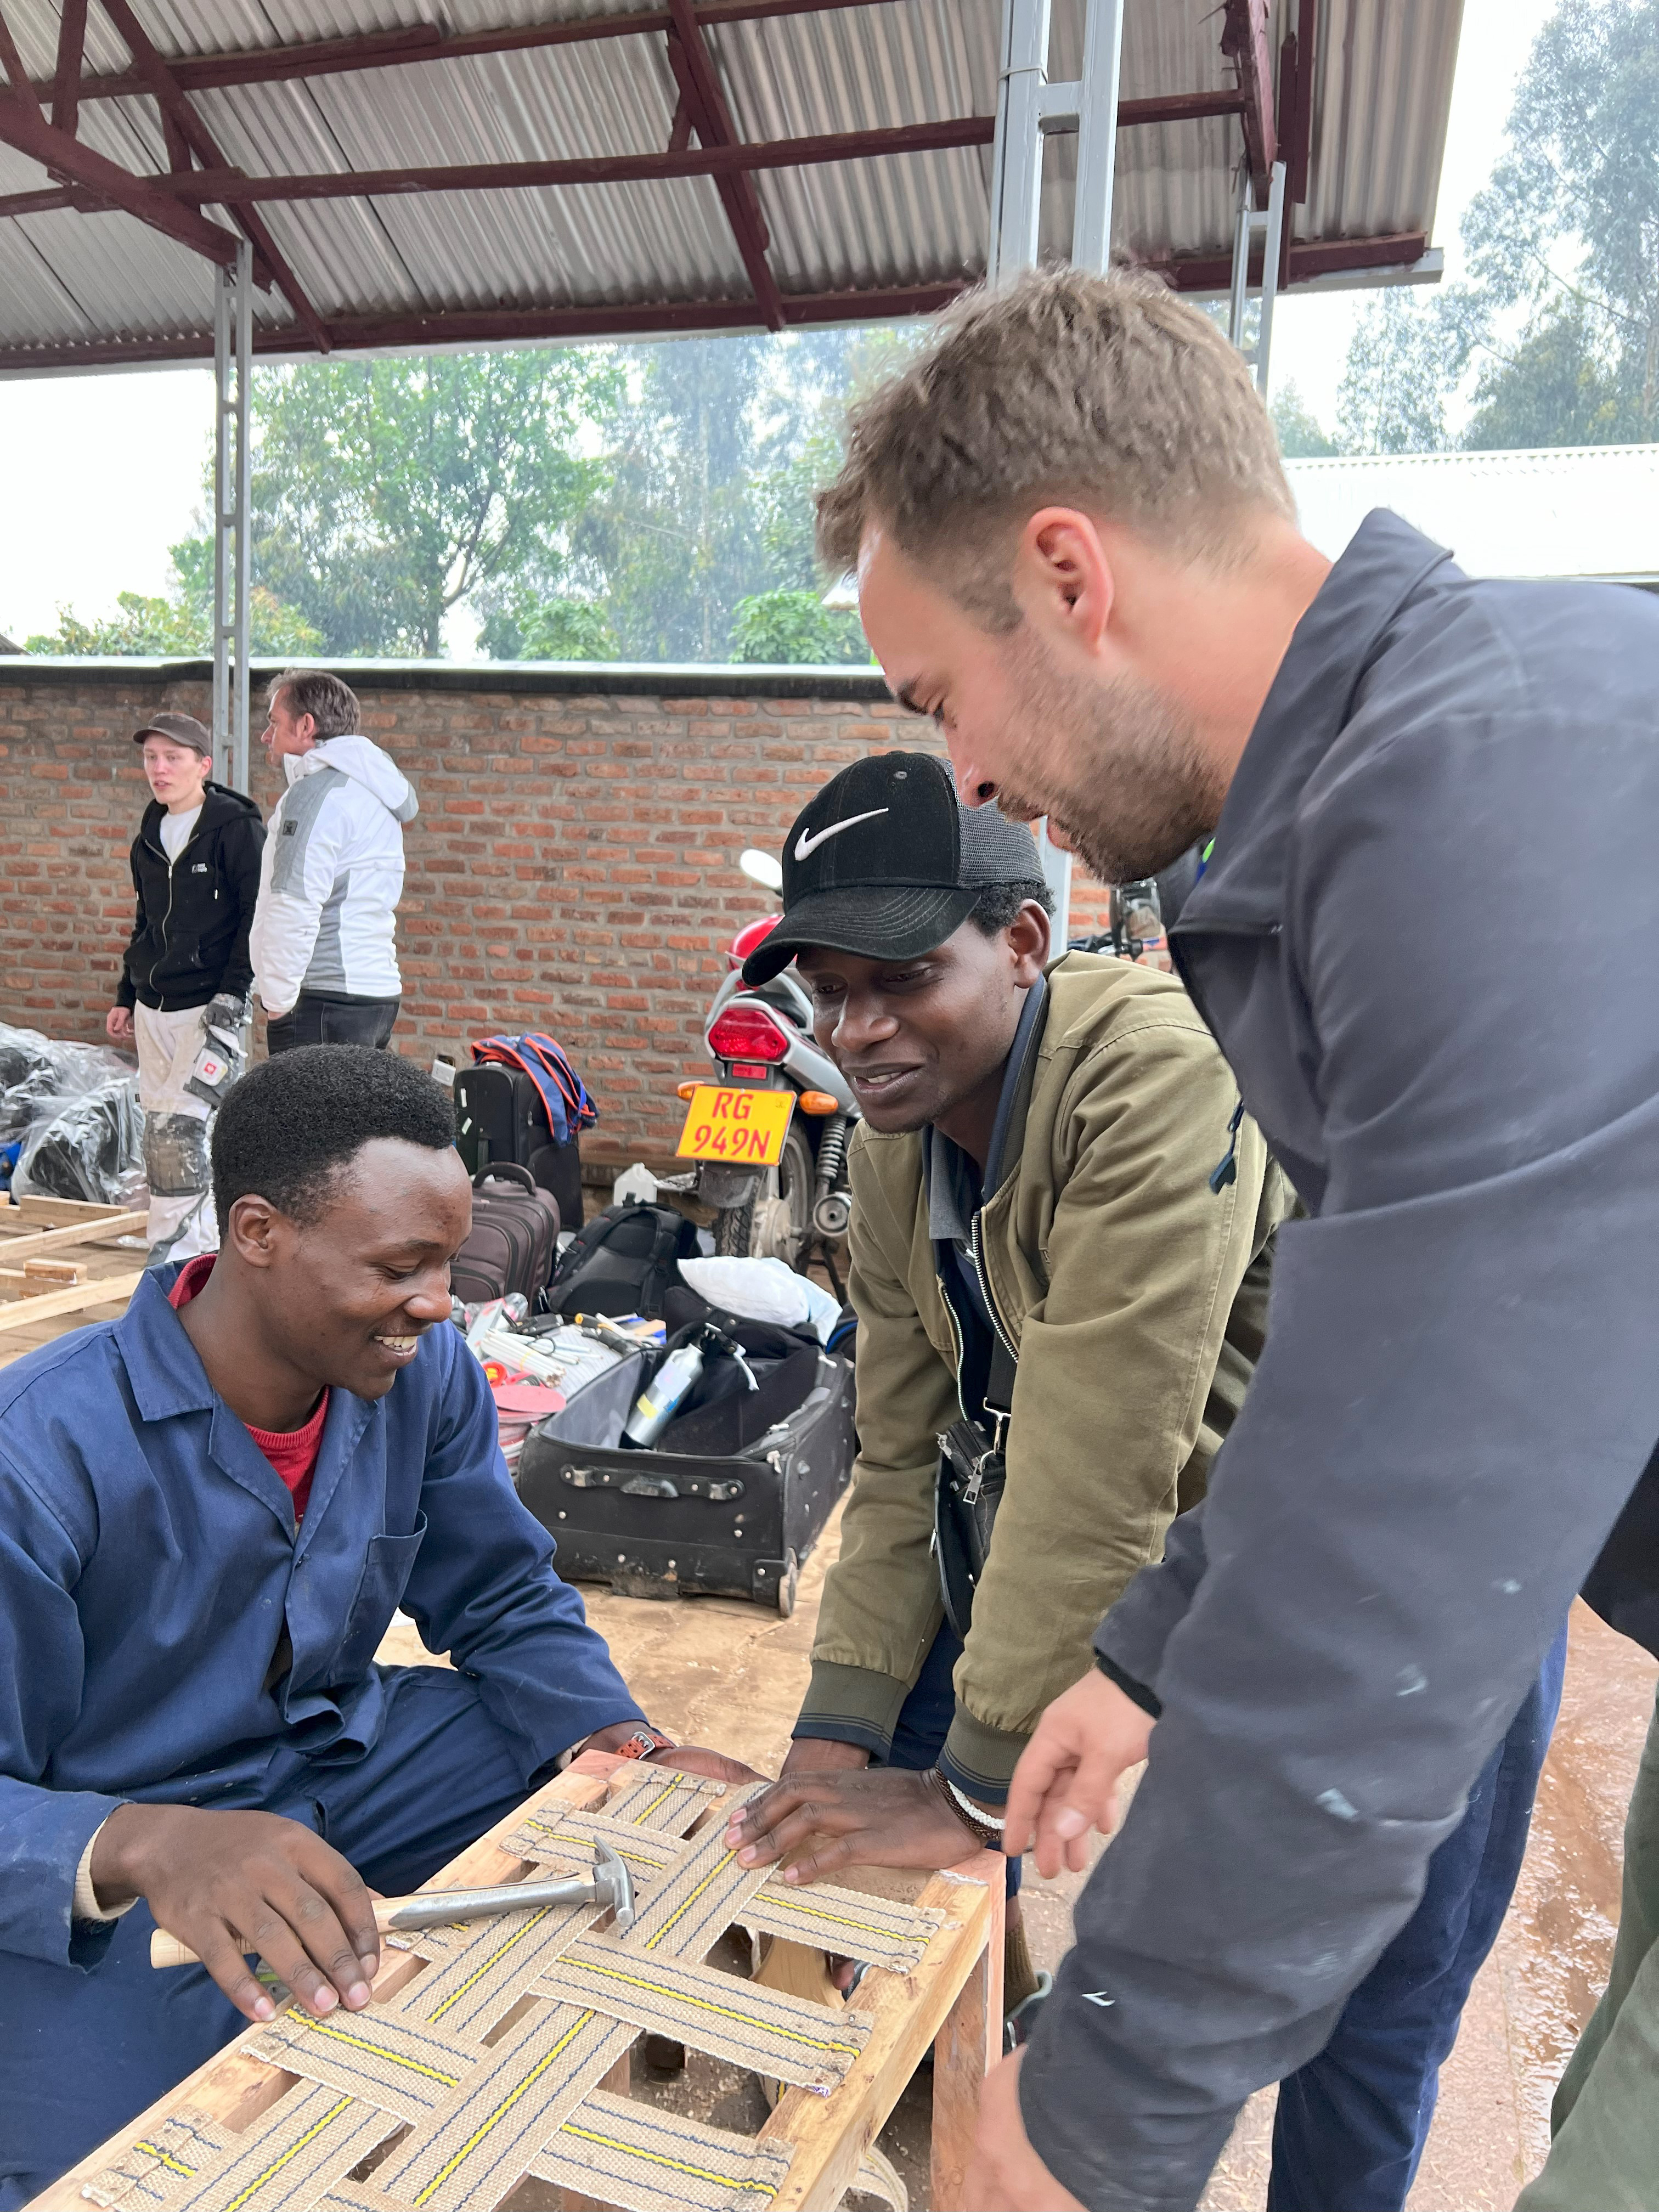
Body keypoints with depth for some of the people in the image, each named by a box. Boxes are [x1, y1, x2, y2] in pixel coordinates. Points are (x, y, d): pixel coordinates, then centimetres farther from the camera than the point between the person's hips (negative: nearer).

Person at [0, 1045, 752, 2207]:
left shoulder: (424, 1371, -11)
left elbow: (512, 1606, 1)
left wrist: (633, 1749, -17)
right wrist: (147, 1846, -46)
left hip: (338, 1748, 5)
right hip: (102, 1871, -4)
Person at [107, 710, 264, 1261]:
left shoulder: (237, 827, -9)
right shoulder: (149, 837, 13)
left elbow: (257, 916, -11)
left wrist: (232, 994, -17)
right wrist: (126, 997, 21)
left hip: (209, 1005, -8)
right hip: (153, 1008, 8)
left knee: (177, 1125, -13)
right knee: (160, 1126, 9)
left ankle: (173, 1254, -5)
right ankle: (206, 1239, 19)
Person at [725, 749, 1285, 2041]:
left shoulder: (1155, 1074, -33)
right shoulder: (895, 1140, -7)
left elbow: (1099, 1471, -34)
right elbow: (902, 1461, -3)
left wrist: (976, 1793, -27)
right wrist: (837, 1732, -7)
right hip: (1117, 1540, 7)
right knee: (915, 1742, 7)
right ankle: (1007, 2024, 35)